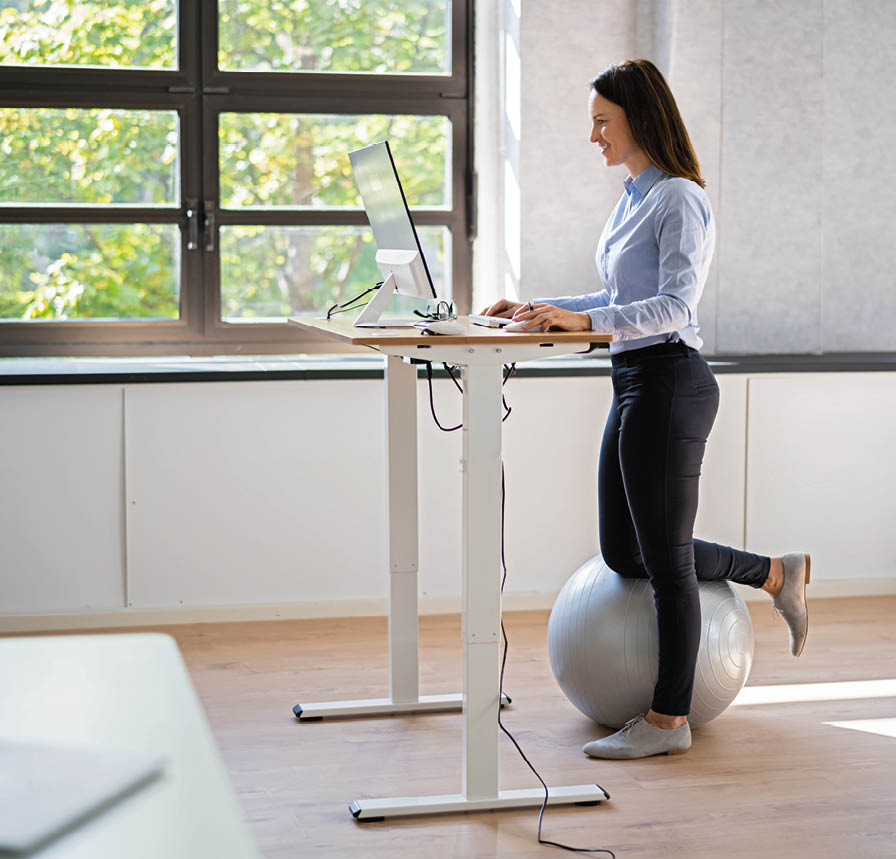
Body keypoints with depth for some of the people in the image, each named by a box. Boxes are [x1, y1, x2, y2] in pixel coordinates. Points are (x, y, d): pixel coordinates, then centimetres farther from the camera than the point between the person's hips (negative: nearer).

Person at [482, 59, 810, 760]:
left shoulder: (679, 199, -13)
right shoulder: (634, 196, 15)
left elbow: (674, 306, -23)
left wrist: (584, 320, -32)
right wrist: (538, 309, 17)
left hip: (668, 383, -10)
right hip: (635, 384, 10)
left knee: (665, 557, -1)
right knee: (623, 554, 17)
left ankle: (669, 720, 10)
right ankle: (775, 574, 31)